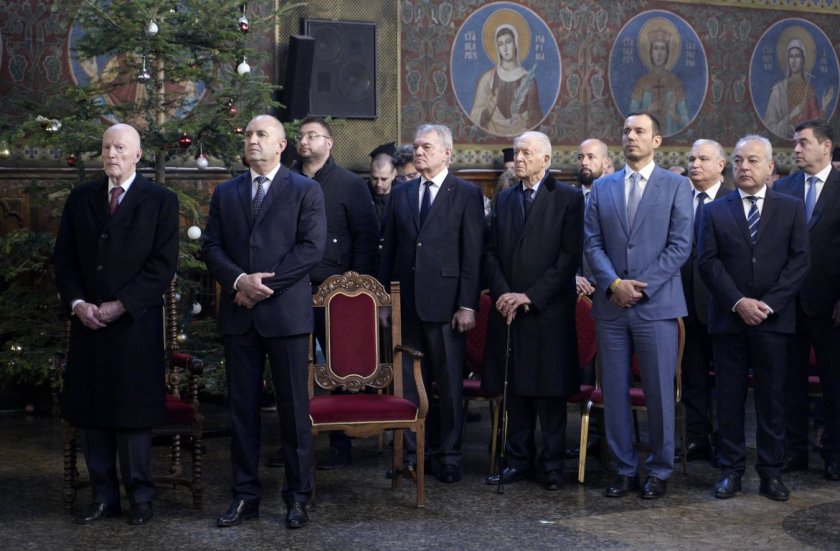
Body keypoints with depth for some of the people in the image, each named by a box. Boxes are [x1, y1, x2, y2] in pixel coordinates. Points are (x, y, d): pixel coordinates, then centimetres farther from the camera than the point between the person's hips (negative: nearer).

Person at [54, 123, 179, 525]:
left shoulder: (160, 201, 0)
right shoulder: (81, 198, 12)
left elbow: (163, 264, -7)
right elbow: (64, 258, 10)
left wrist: (120, 305, -13)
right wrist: (77, 303, -6)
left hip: (135, 323, -4)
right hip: (87, 321, 4)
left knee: (133, 411, 1)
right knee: (92, 412, 5)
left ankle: (139, 497, 11)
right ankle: (103, 496, 13)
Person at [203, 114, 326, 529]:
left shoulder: (305, 191, 2)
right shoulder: (225, 193, 14)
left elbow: (312, 247, -8)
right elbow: (211, 247, 7)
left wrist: (264, 284, -14)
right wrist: (238, 280, -12)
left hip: (286, 312, -4)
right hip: (238, 313, 4)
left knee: (293, 407, 2)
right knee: (242, 407, 7)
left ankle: (298, 496, 11)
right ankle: (245, 495, 15)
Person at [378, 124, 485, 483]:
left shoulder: (467, 195, 0)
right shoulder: (400, 195, 12)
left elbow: (473, 254, -5)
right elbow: (389, 250, 13)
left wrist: (467, 305, -11)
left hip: (445, 304, -4)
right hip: (406, 303, 4)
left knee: (450, 384, 4)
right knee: (408, 382, 8)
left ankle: (449, 455, 14)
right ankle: (410, 452, 17)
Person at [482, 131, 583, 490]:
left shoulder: (568, 199, -1)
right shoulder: (505, 199, 15)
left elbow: (570, 256, -9)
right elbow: (492, 253, 12)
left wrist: (531, 296, -12)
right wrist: (502, 293, -5)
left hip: (549, 310, -4)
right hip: (508, 309, 4)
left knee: (550, 390, 1)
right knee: (514, 389, 7)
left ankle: (553, 464, 10)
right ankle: (518, 459, 16)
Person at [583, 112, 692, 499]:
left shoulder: (676, 186, 4)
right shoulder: (602, 188, 12)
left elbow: (680, 245, -3)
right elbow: (592, 243, 6)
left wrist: (640, 286, -11)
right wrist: (614, 284, -10)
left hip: (656, 304, -3)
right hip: (611, 306, 3)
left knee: (659, 392, 2)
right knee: (614, 392, 5)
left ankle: (659, 471, 14)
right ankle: (624, 469, 16)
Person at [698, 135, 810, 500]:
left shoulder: (791, 209, 7)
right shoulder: (715, 211, 8)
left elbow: (799, 261, -1)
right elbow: (708, 262, 0)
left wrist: (767, 303, -11)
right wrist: (738, 302, -12)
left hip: (773, 319, -1)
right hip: (728, 318, 1)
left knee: (772, 398, 3)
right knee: (729, 398, 4)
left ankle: (770, 472, 11)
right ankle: (731, 470, 11)